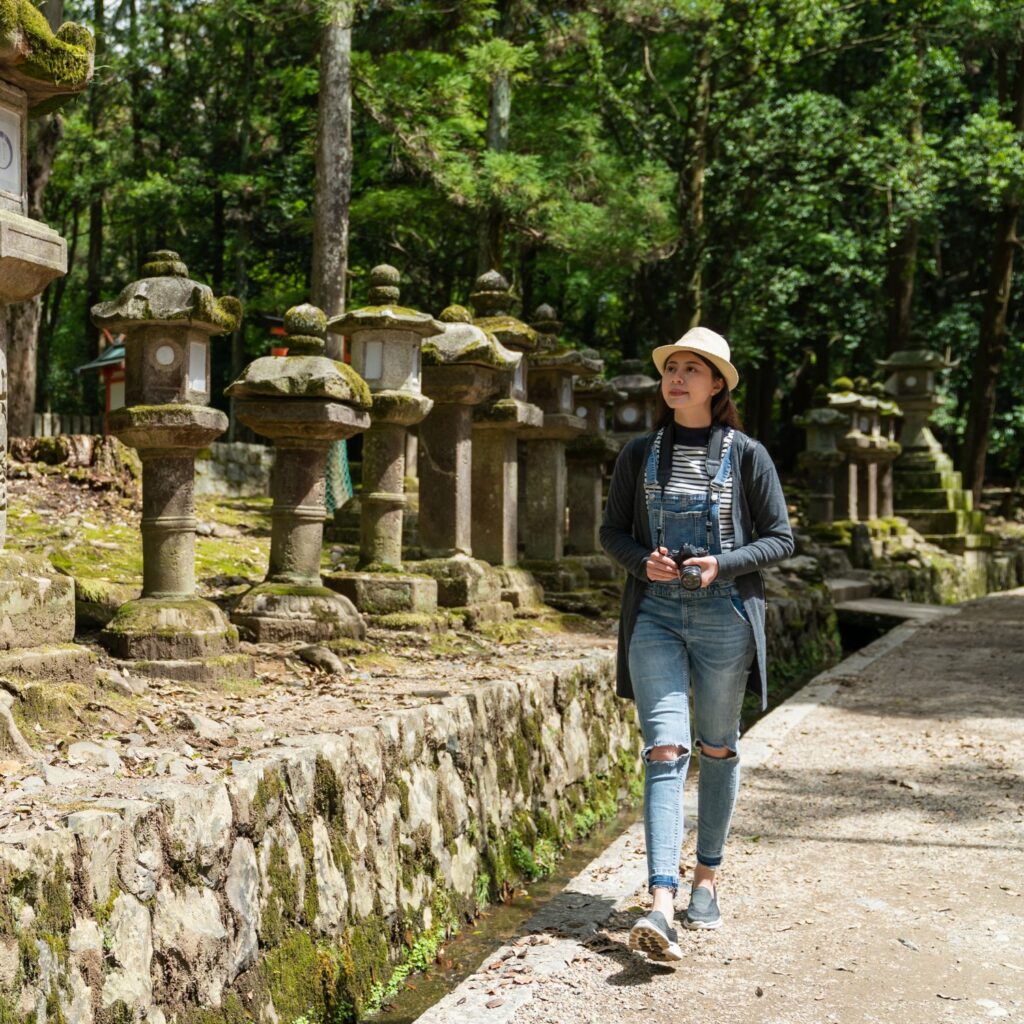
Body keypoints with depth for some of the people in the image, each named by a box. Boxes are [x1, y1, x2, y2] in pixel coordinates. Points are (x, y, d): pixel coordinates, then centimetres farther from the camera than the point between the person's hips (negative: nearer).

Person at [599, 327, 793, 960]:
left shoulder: (746, 455, 0)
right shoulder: (640, 454, 6)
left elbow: (780, 539, 2)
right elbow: (613, 531, 13)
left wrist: (722, 565, -14)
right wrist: (643, 560, -9)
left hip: (724, 616, 0)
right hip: (655, 615, 1)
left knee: (718, 750, 10)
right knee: (665, 751, -10)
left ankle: (707, 879, 28)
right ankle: (662, 905, -18)